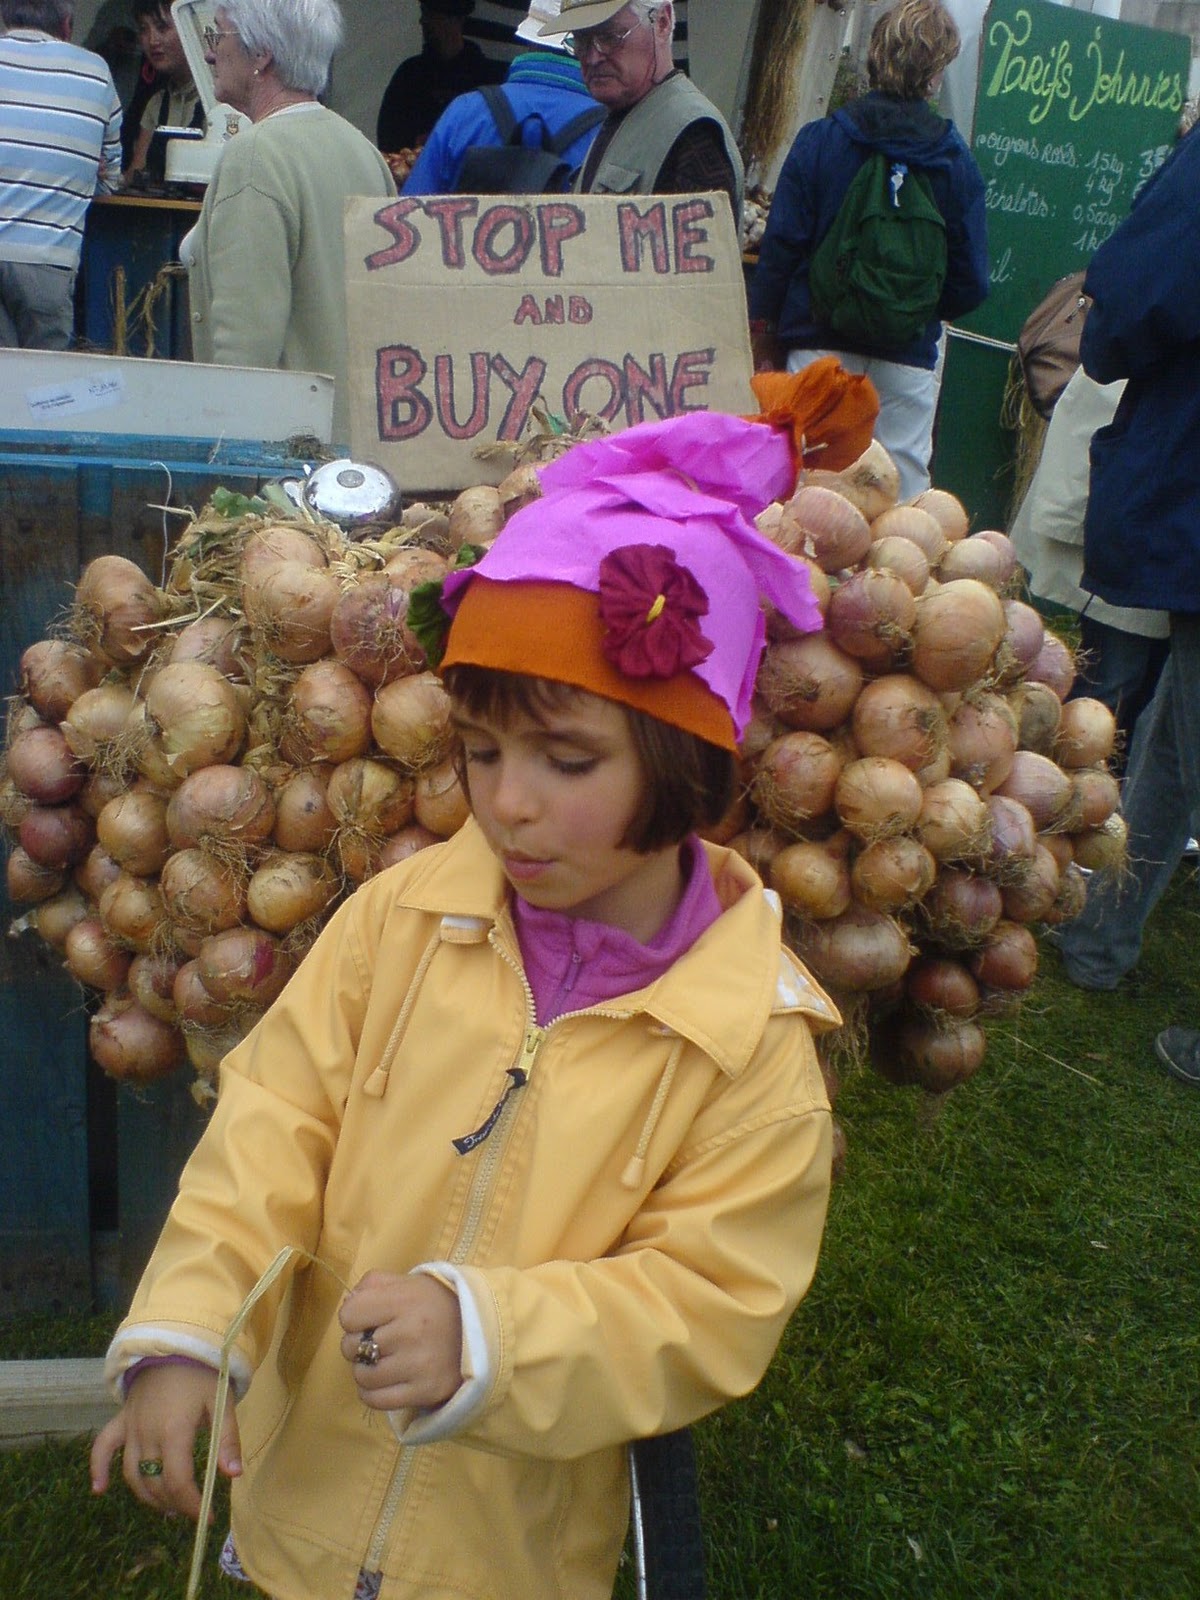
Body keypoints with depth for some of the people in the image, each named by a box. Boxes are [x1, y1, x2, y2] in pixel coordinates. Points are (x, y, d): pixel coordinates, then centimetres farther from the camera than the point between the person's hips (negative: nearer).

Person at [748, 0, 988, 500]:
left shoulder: (819, 140, -3)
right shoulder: (957, 162, 0)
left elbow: (780, 248, -4)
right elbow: (969, 285, 3)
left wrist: (764, 339, 4)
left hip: (820, 345, -1)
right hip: (908, 361, 1)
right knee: (902, 500, 6)